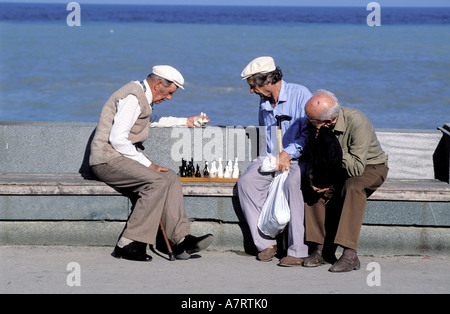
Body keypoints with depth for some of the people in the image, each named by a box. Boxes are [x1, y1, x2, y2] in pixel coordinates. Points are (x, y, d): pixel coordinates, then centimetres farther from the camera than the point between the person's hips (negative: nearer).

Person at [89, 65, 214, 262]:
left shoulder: (142, 97, 19)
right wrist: (146, 164, -18)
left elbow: (151, 121, 43)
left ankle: (181, 240, -15)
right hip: (108, 158, -10)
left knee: (170, 178, -6)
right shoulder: (132, 98, -15)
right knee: (157, 182, -26)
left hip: (124, 157, 10)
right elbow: (117, 139, -22)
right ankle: (128, 244, -27)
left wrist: (185, 122, 41)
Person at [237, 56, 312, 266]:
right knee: (246, 182, -22)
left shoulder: (300, 94, -7)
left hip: (299, 158, -6)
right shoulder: (264, 103, 15)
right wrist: (271, 158, 11)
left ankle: (298, 250, -34)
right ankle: (265, 243, -18)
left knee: (292, 183, -37)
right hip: (270, 158, 6)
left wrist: (288, 153, -21)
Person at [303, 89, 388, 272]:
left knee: (352, 187, -36)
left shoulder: (357, 122, -31)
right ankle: (320, 249, -17)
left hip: (371, 166, -5)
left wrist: (331, 143, -35)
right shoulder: (316, 126, -13)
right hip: (338, 170, 5)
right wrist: (314, 179, -18)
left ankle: (350, 255, -38)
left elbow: (357, 168, -33)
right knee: (313, 189, -20)